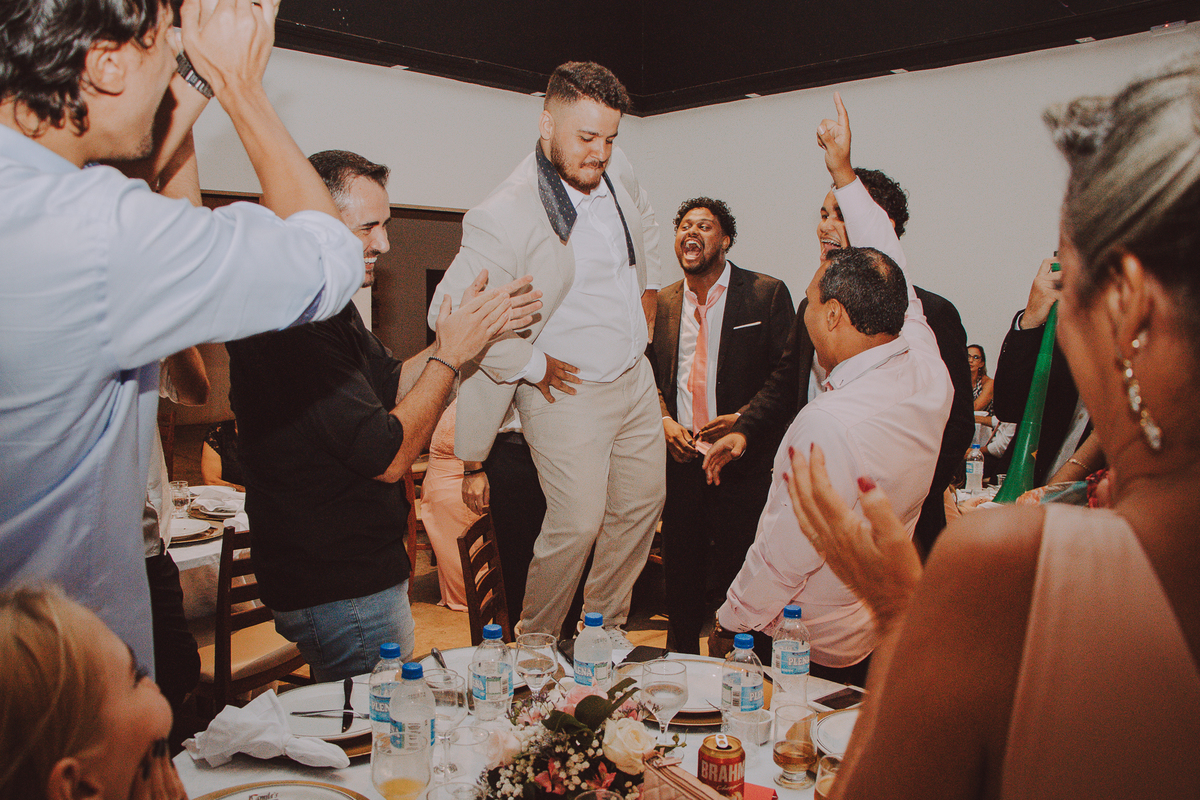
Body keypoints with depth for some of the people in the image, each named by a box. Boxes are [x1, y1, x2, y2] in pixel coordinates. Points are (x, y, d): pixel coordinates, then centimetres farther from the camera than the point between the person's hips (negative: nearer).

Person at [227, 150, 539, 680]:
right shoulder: (296, 329, -27)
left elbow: (391, 387, 12)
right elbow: (388, 458, -26)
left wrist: (465, 332, -1)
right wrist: (450, 355, -19)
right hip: (342, 594, -10)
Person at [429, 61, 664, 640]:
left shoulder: (613, 169, 0)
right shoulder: (503, 218, -23)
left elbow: (645, 222, 24)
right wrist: (531, 366, -17)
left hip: (635, 377, 8)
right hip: (567, 390, -7)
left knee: (642, 504, 14)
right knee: (577, 524, -6)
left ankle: (604, 627, 35)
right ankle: (533, 644, 21)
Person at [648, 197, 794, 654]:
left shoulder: (766, 294, -2)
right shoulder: (662, 303, 10)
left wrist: (744, 419, -16)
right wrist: (665, 421, -2)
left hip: (743, 461, -3)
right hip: (680, 458, 4)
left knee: (738, 578, 1)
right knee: (680, 579, 13)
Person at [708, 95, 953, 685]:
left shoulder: (827, 425, -33)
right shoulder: (927, 370, -10)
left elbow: (781, 559, -26)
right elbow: (889, 275, 6)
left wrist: (729, 624, -8)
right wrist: (845, 176, 13)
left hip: (815, 649, -7)